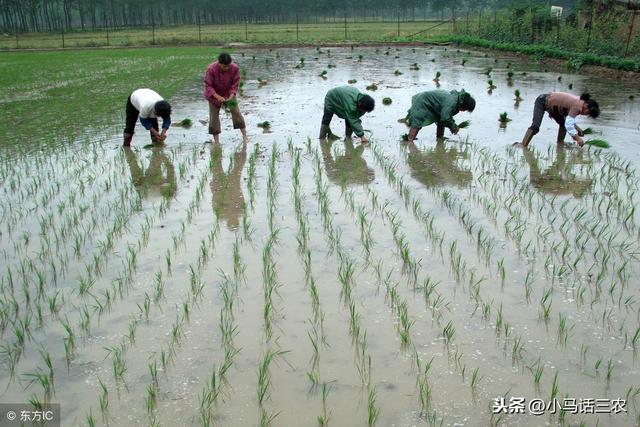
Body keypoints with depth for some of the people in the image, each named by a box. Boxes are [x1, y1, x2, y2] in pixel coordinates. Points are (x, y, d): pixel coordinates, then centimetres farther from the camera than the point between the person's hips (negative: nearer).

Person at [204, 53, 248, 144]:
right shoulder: (211, 69, -28)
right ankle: (216, 141, 10)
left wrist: (231, 96, -28)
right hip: (214, 94, -1)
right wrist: (218, 97, -35)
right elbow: (208, 85, -23)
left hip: (229, 94, 1)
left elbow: (235, 84, -13)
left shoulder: (235, 68, -22)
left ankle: (245, 136, 0)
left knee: (236, 112, -8)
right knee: (214, 116, 0)